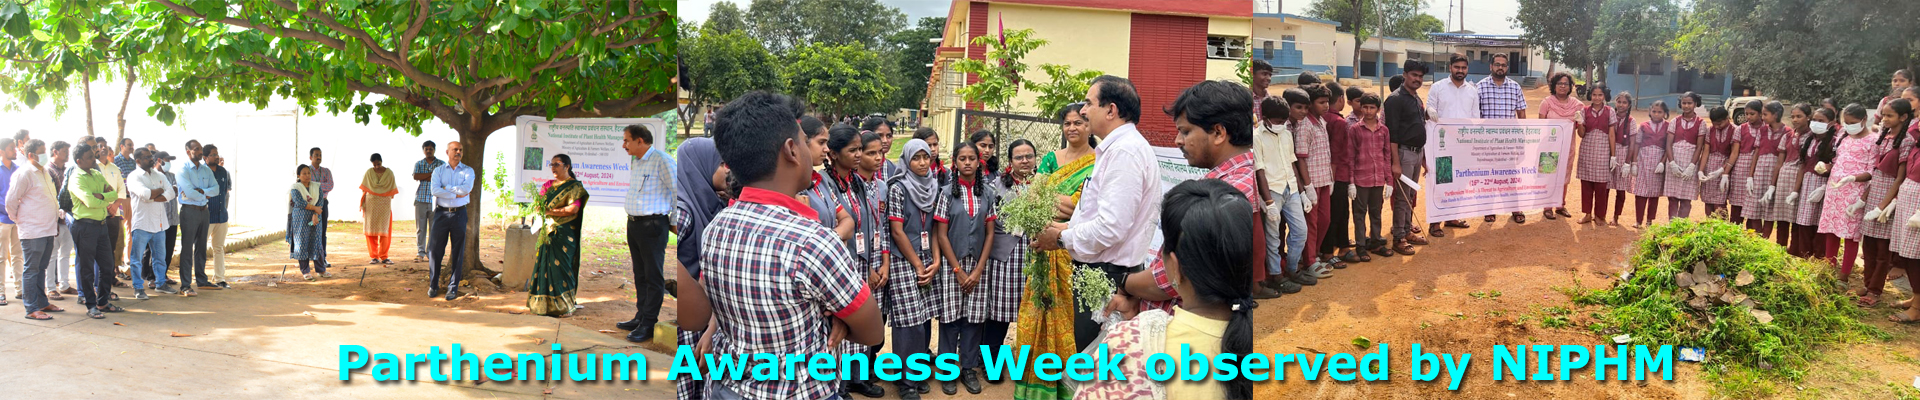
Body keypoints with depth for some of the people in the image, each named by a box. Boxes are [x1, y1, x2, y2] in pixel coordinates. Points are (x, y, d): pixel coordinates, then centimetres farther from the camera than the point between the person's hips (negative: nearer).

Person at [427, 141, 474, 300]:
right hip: (441, 213, 0)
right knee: (435, 250, 0)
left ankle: (453, 287, 8)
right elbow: (435, 190, -9)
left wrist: (446, 187, -8)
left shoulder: (468, 171, 6)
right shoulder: (438, 171, 7)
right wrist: (456, 194, -13)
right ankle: (433, 285, 12)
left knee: (458, 252, 1)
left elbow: (467, 188, -13)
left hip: (459, 213, 0)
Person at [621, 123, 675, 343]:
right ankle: (640, 317, 23)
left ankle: (648, 325, -3)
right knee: (640, 274, 15)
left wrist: (673, 220, -8)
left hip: (653, 224, -9)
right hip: (633, 223, 9)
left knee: (653, 275, -4)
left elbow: (676, 189, -13)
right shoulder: (633, 161, 14)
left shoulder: (661, 160, -13)